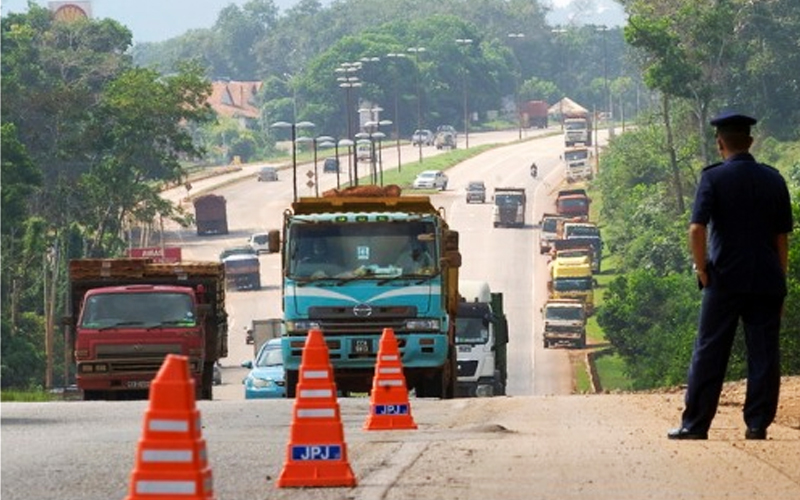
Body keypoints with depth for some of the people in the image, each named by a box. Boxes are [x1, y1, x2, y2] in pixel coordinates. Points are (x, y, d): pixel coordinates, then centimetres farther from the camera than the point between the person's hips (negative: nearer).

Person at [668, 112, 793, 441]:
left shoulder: (714, 178, -6)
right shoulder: (773, 180, 6)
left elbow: (697, 229, -15)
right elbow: (782, 237, 8)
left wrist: (702, 272, -4)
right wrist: (779, 283, 13)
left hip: (725, 280, -3)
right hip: (767, 283, 3)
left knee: (709, 353, 3)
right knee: (763, 355, 5)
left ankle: (695, 423, 4)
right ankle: (758, 423, 4)